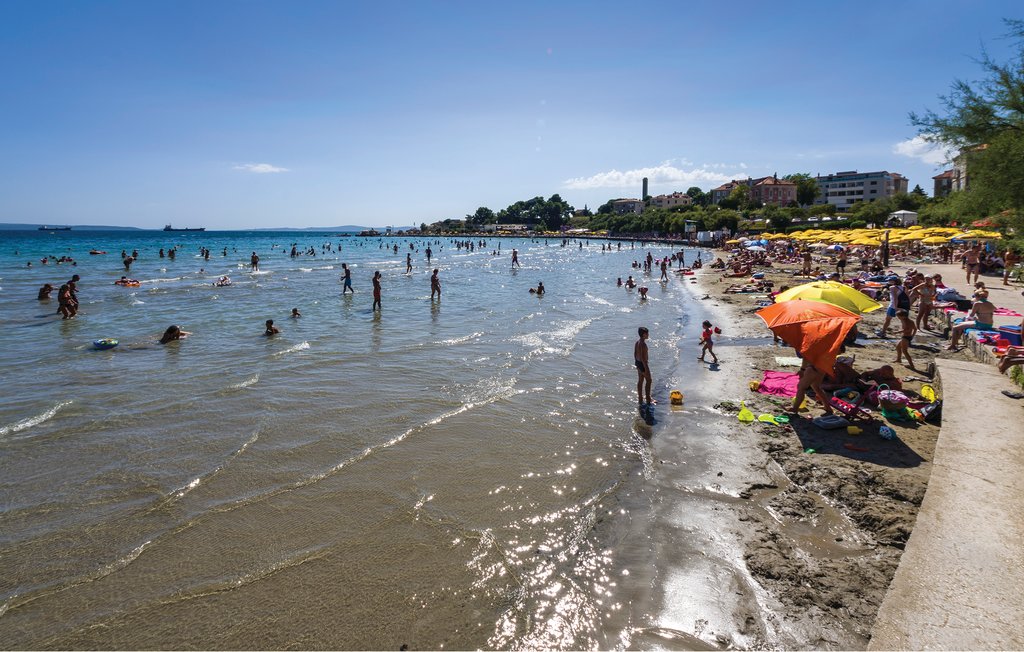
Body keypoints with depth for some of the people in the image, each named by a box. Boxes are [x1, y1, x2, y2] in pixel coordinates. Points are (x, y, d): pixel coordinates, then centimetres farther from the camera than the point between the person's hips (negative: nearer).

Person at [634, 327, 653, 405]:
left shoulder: (637, 342, 4)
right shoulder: (643, 344, -25)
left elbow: (635, 354, 12)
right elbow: (643, 357, -26)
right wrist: (646, 368, -21)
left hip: (638, 363, 9)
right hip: (643, 364, -9)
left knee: (640, 381, 15)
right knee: (648, 381, 4)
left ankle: (640, 399, 23)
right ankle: (648, 400, 10)